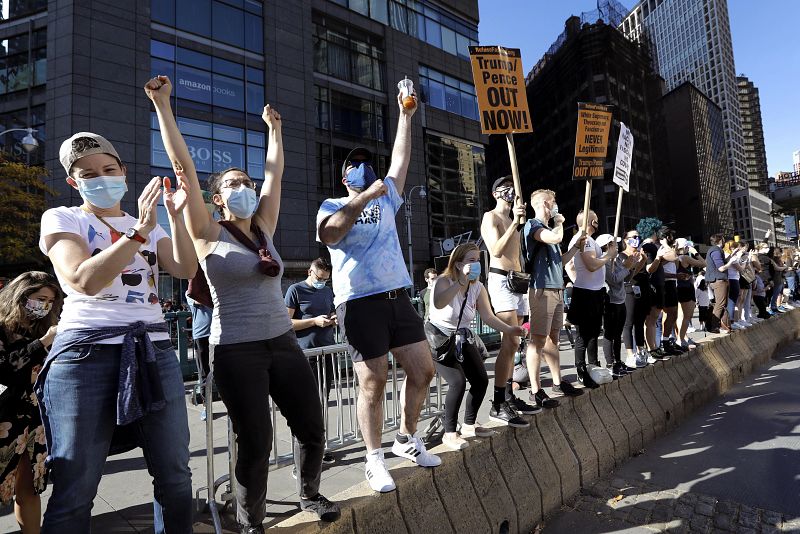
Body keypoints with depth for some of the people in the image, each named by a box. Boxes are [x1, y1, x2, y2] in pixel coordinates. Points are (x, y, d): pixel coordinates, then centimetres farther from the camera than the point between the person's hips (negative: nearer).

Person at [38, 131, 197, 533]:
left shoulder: (150, 225, 17)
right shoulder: (61, 219, 6)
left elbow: (186, 270, 0)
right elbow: (84, 280, -14)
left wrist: (175, 215, -9)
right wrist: (139, 231, -20)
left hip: (155, 350, 4)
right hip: (86, 353, -3)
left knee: (175, 475, 7)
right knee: (74, 490, 2)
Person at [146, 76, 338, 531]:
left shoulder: (264, 229, 9)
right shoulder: (209, 235, -3)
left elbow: (275, 173, 16)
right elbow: (184, 166, -8)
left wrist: (274, 129, 24)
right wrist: (163, 105, -8)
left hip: (284, 343, 5)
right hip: (237, 351, -5)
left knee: (312, 429, 10)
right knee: (255, 442, 4)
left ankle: (310, 494, 38)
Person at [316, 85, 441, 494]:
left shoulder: (386, 199, 20)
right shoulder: (332, 206, 5)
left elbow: (400, 159, 19)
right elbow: (328, 234, -18)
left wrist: (405, 115, 22)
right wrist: (365, 195, -18)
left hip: (398, 297, 6)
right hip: (360, 303, -5)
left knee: (423, 371, 7)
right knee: (373, 385, -3)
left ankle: (407, 440, 28)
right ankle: (374, 460, 17)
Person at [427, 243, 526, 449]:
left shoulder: (478, 287, -2)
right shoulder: (444, 281, -20)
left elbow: (488, 317, -2)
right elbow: (438, 304, -43)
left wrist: (510, 329, -17)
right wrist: (461, 282, -49)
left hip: (462, 338, 6)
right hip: (439, 338, -6)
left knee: (481, 380, -3)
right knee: (458, 382, -21)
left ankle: (469, 425, 22)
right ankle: (449, 433, -1)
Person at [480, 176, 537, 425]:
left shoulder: (511, 219, 23)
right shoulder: (490, 217, -1)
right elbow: (496, 250, -17)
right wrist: (515, 223, -17)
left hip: (516, 281, 9)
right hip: (501, 280, -9)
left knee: (510, 344, 9)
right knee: (511, 343, -16)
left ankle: (509, 397, 17)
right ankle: (498, 405, -13)